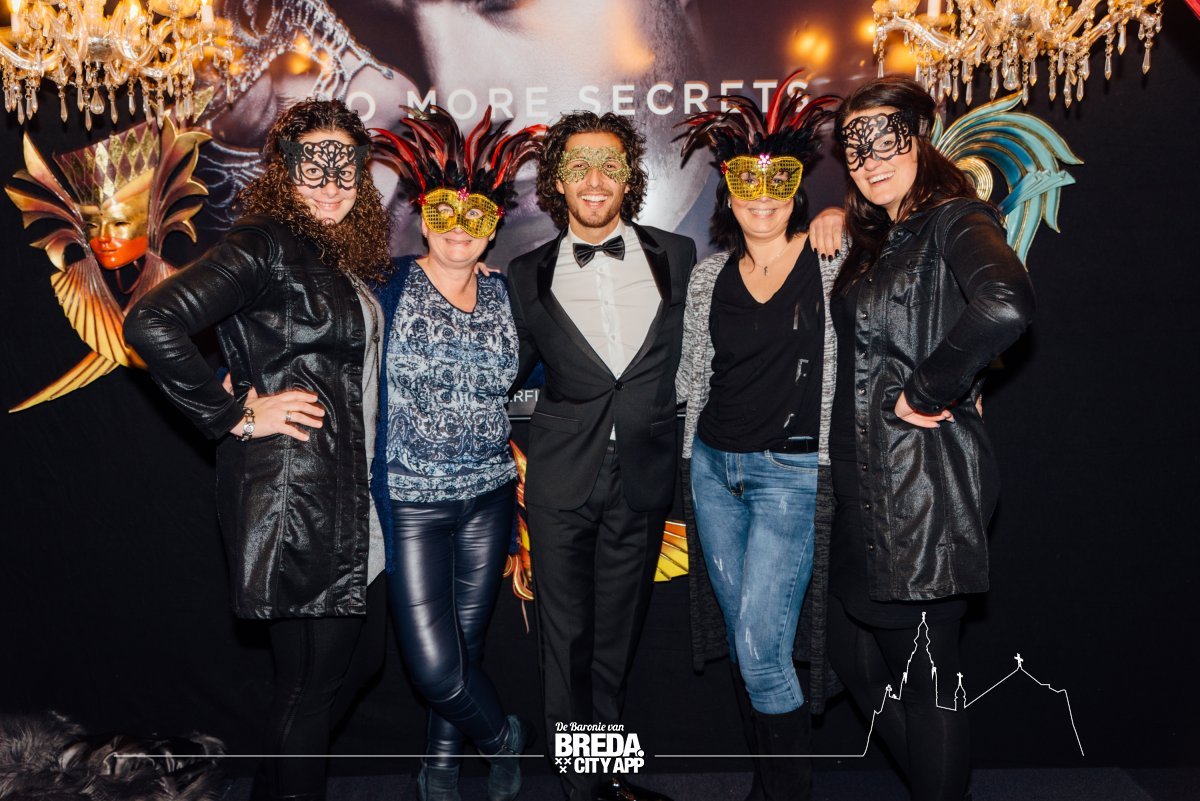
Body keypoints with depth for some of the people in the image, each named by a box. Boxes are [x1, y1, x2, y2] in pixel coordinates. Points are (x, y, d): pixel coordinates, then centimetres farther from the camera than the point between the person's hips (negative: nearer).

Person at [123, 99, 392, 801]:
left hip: (353, 500, 9)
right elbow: (151, 323, -23)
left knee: (363, 655, 19)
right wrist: (237, 415, -18)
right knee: (314, 676, 4)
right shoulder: (268, 244, -13)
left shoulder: (346, 255, 13)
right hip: (296, 498, -9)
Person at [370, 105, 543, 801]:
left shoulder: (506, 295, 4)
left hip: (489, 500, 3)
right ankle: (505, 738, 25)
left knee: (468, 645, 13)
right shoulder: (388, 291, -7)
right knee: (435, 667, -5)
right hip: (412, 503, -3)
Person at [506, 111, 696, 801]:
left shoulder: (678, 256, 4)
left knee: (619, 636, 13)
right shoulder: (528, 274, 4)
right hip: (563, 478, 0)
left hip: (644, 478, 1)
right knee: (567, 637, 7)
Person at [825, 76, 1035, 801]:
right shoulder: (874, 239, 15)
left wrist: (927, 393, -21)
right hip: (870, 484, 9)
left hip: (926, 487, -9)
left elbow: (1006, 304, -32)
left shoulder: (954, 222, -10)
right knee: (856, 658, 18)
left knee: (923, 681, 3)